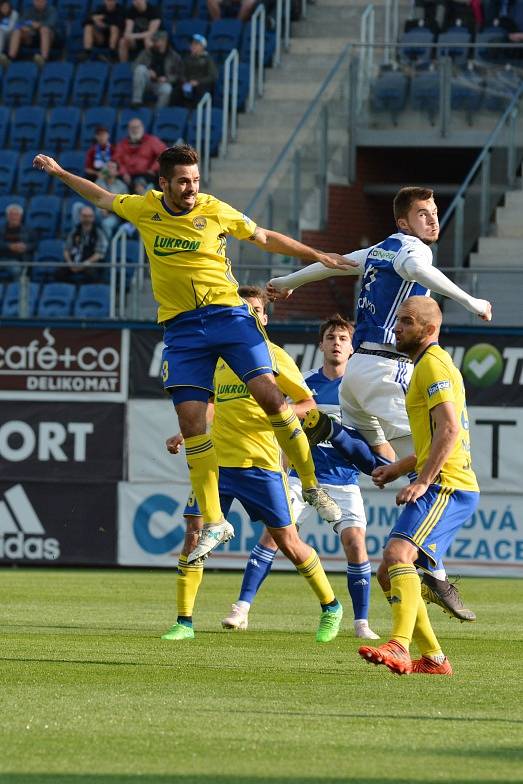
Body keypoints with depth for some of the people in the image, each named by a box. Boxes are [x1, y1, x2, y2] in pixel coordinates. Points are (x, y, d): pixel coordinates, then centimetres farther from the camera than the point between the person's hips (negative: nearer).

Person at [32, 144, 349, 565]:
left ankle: (311, 485, -2)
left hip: (228, 314, -2)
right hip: (181, 327, 2)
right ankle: (213, 522, -2)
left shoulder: (216, 211, -2)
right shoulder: (144, 209, 4)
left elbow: (265, 238, 12)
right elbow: (104, 199, 24)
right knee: (191, 420, -8)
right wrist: (61, 173, 27)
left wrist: (316, 256, 10)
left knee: (269, 394, -18)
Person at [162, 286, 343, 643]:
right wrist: (184, 436, 14)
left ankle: (331, 606, 21)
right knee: (194, 532, -8)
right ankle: (184, 621, -2)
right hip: (218, 460, 4)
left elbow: (308, 404, 2)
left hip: (260, 463, -4)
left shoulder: (272, 356, -1)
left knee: (287, 540, 1)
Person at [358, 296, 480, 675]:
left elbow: (449, 429, -21)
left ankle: (399, 648, -43)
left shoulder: (433, 364, -9)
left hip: (446, 486, -11)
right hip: (443, 488, 11)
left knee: (399, 554, -28)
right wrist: (398, 468, 24)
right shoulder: (431, 364, 25)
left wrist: (423, 481, -25)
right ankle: (433, 658, 14)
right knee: (388, 574, 12)